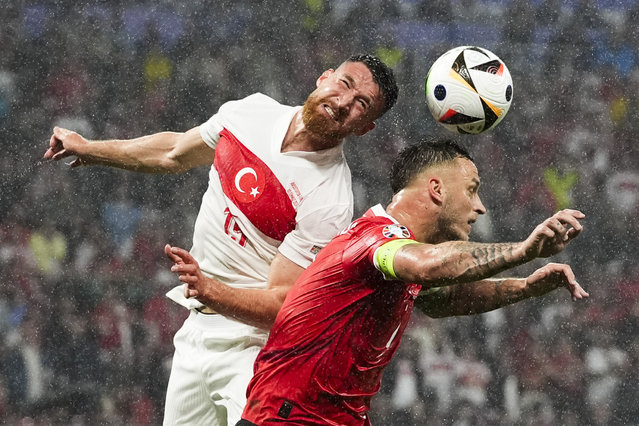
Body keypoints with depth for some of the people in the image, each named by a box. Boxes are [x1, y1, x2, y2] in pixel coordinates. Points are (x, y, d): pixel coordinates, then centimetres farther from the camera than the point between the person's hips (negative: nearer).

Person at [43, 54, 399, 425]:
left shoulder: (330, 203, -19)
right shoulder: (252, 111, 1)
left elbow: (278, 306, -20)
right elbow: (177, 153, 22)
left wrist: (210, 291, -36)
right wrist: (90, 149, 32)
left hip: (252, 346, -7)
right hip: (196, 333, 7)